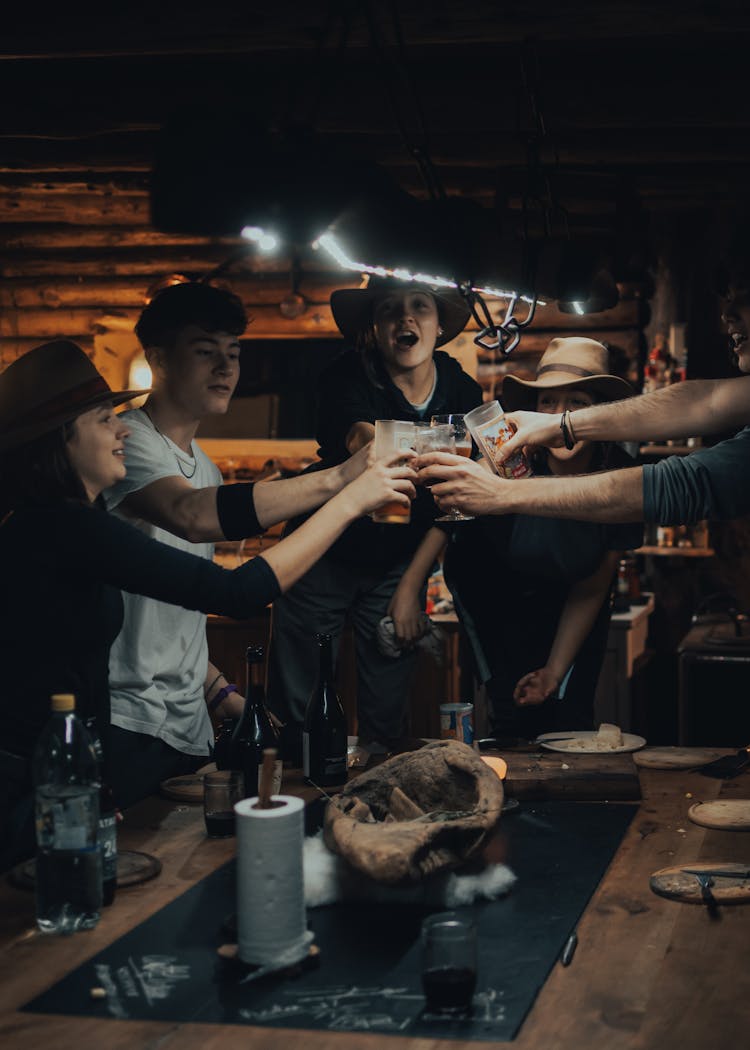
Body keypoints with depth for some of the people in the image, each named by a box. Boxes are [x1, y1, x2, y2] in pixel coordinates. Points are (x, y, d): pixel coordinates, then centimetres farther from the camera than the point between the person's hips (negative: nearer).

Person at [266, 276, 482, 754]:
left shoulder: (463, 394, -5)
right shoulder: (348, 378, -16)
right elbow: (364, 443, -38)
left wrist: (411, 585, -3)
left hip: (399, 566, 3)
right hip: (324, 557, -2)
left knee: (385, 716, 6)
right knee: (297, 709, 2)